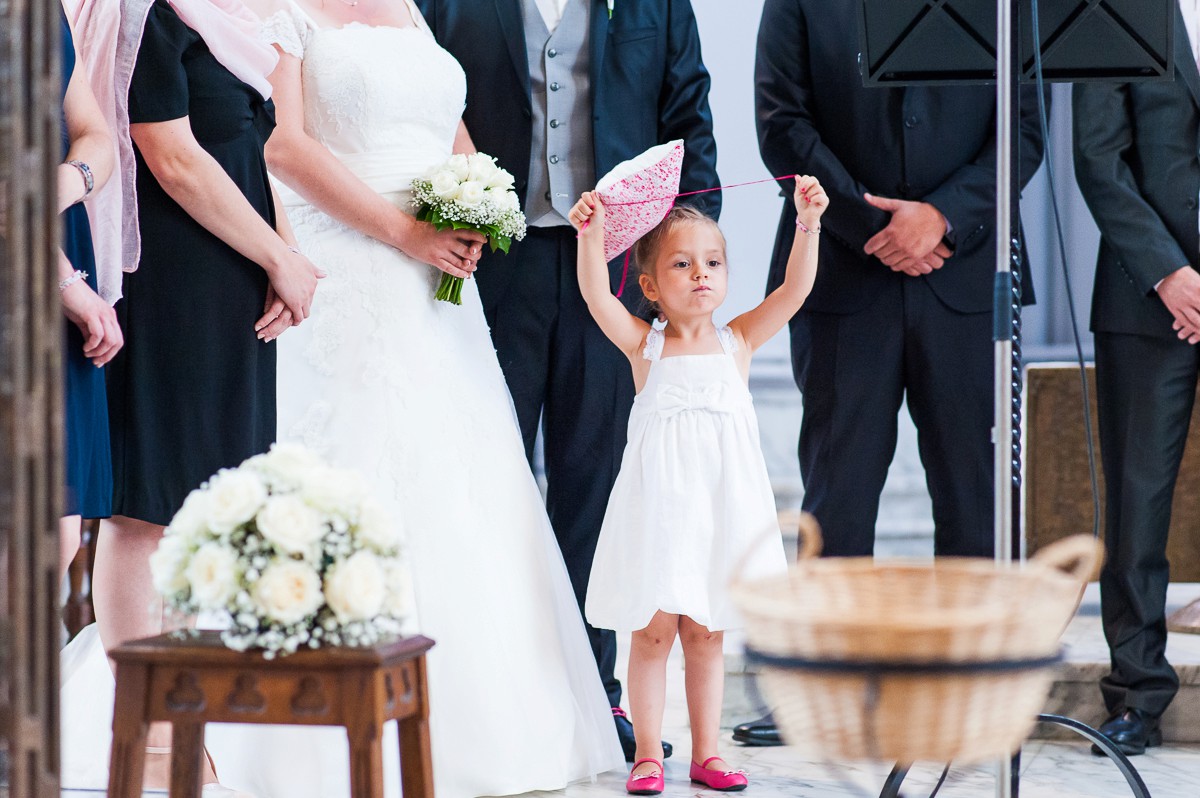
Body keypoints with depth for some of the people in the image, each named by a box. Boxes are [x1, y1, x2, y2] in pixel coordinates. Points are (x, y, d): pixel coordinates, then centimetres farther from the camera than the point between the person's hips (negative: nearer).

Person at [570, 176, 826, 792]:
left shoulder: (737, 342, 5)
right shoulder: (644, 346, 0)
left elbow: (795, 288, -5)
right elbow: (596, 297, -15)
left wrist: (808, 226, -18)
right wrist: (591, 238, -30)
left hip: (720, 506, 2)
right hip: (658, 505, -2)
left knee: (706, 636, 10)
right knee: (652, 632, 2)